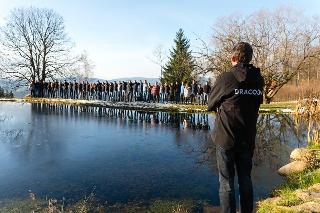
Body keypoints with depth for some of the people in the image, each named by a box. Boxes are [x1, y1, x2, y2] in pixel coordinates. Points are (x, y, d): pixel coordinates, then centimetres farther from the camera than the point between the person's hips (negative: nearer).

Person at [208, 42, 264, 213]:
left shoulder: (226, 78, -14)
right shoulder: (258, 80, 1)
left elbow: (210, 105, -4)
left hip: (226, 138, -5)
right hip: (248, 139, 5)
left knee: (226, 182, 7)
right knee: (245, 179, 18)